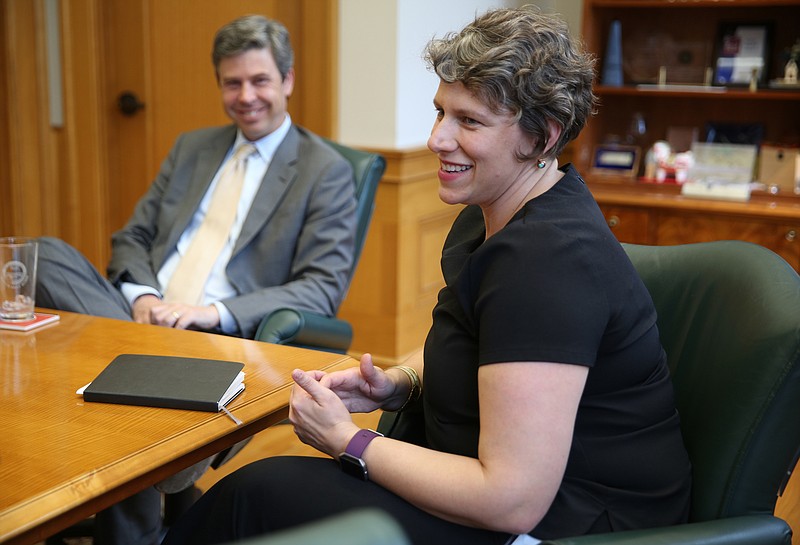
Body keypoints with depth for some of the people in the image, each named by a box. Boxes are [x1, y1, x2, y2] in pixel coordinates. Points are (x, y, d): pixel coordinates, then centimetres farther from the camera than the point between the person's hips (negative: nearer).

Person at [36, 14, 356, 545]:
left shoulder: (327, 172, 3)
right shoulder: (191, 148, 21)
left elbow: (323, 289, -5)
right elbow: (132, 238, 19)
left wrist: (215, 312, -19)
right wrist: (141, 296, -6)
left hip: (220, 340, -5)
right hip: (145, 315, 6)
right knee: (45, 255, -21)